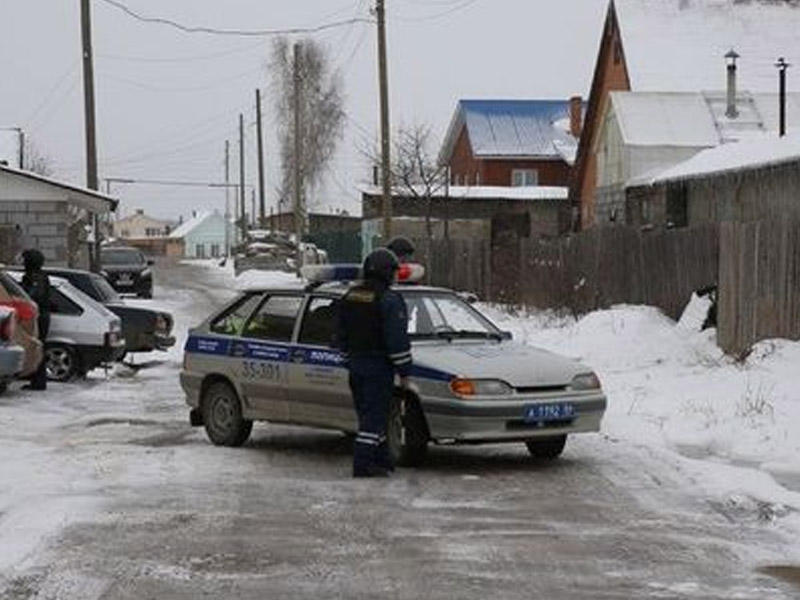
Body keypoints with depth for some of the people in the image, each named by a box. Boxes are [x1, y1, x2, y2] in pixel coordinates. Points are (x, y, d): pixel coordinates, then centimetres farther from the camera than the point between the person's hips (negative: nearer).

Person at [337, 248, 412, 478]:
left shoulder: (350, 296, 10)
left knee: (368, 413, 14)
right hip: (378, 366, -8)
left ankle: (381, 460, 21)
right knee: (374, 416, -6)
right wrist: (404, 372, -8)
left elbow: (342, 337, 16)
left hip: (355, 364, 8)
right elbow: (397, 340, -15)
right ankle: (363, 465, -10)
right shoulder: (389, 300, -14)